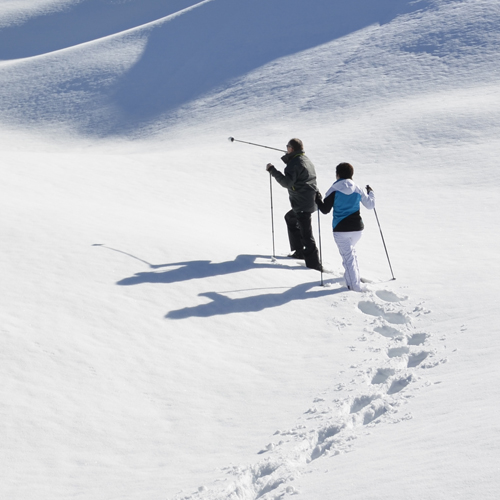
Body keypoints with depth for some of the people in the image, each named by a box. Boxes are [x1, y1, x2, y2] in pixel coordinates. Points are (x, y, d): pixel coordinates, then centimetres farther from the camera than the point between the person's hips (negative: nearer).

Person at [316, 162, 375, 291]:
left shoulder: (334, 190, -8)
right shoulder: (358, 190, 3)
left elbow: (325, 209, -6)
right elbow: (370, 205, 10)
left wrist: (318, 199, 12)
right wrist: (371, 193, 29)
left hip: (341, 229, -4)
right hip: (357, 228, 4)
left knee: (347, 255, -2)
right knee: (351, 250, 28)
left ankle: (355, 284, -8)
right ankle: (354, 276, 37)